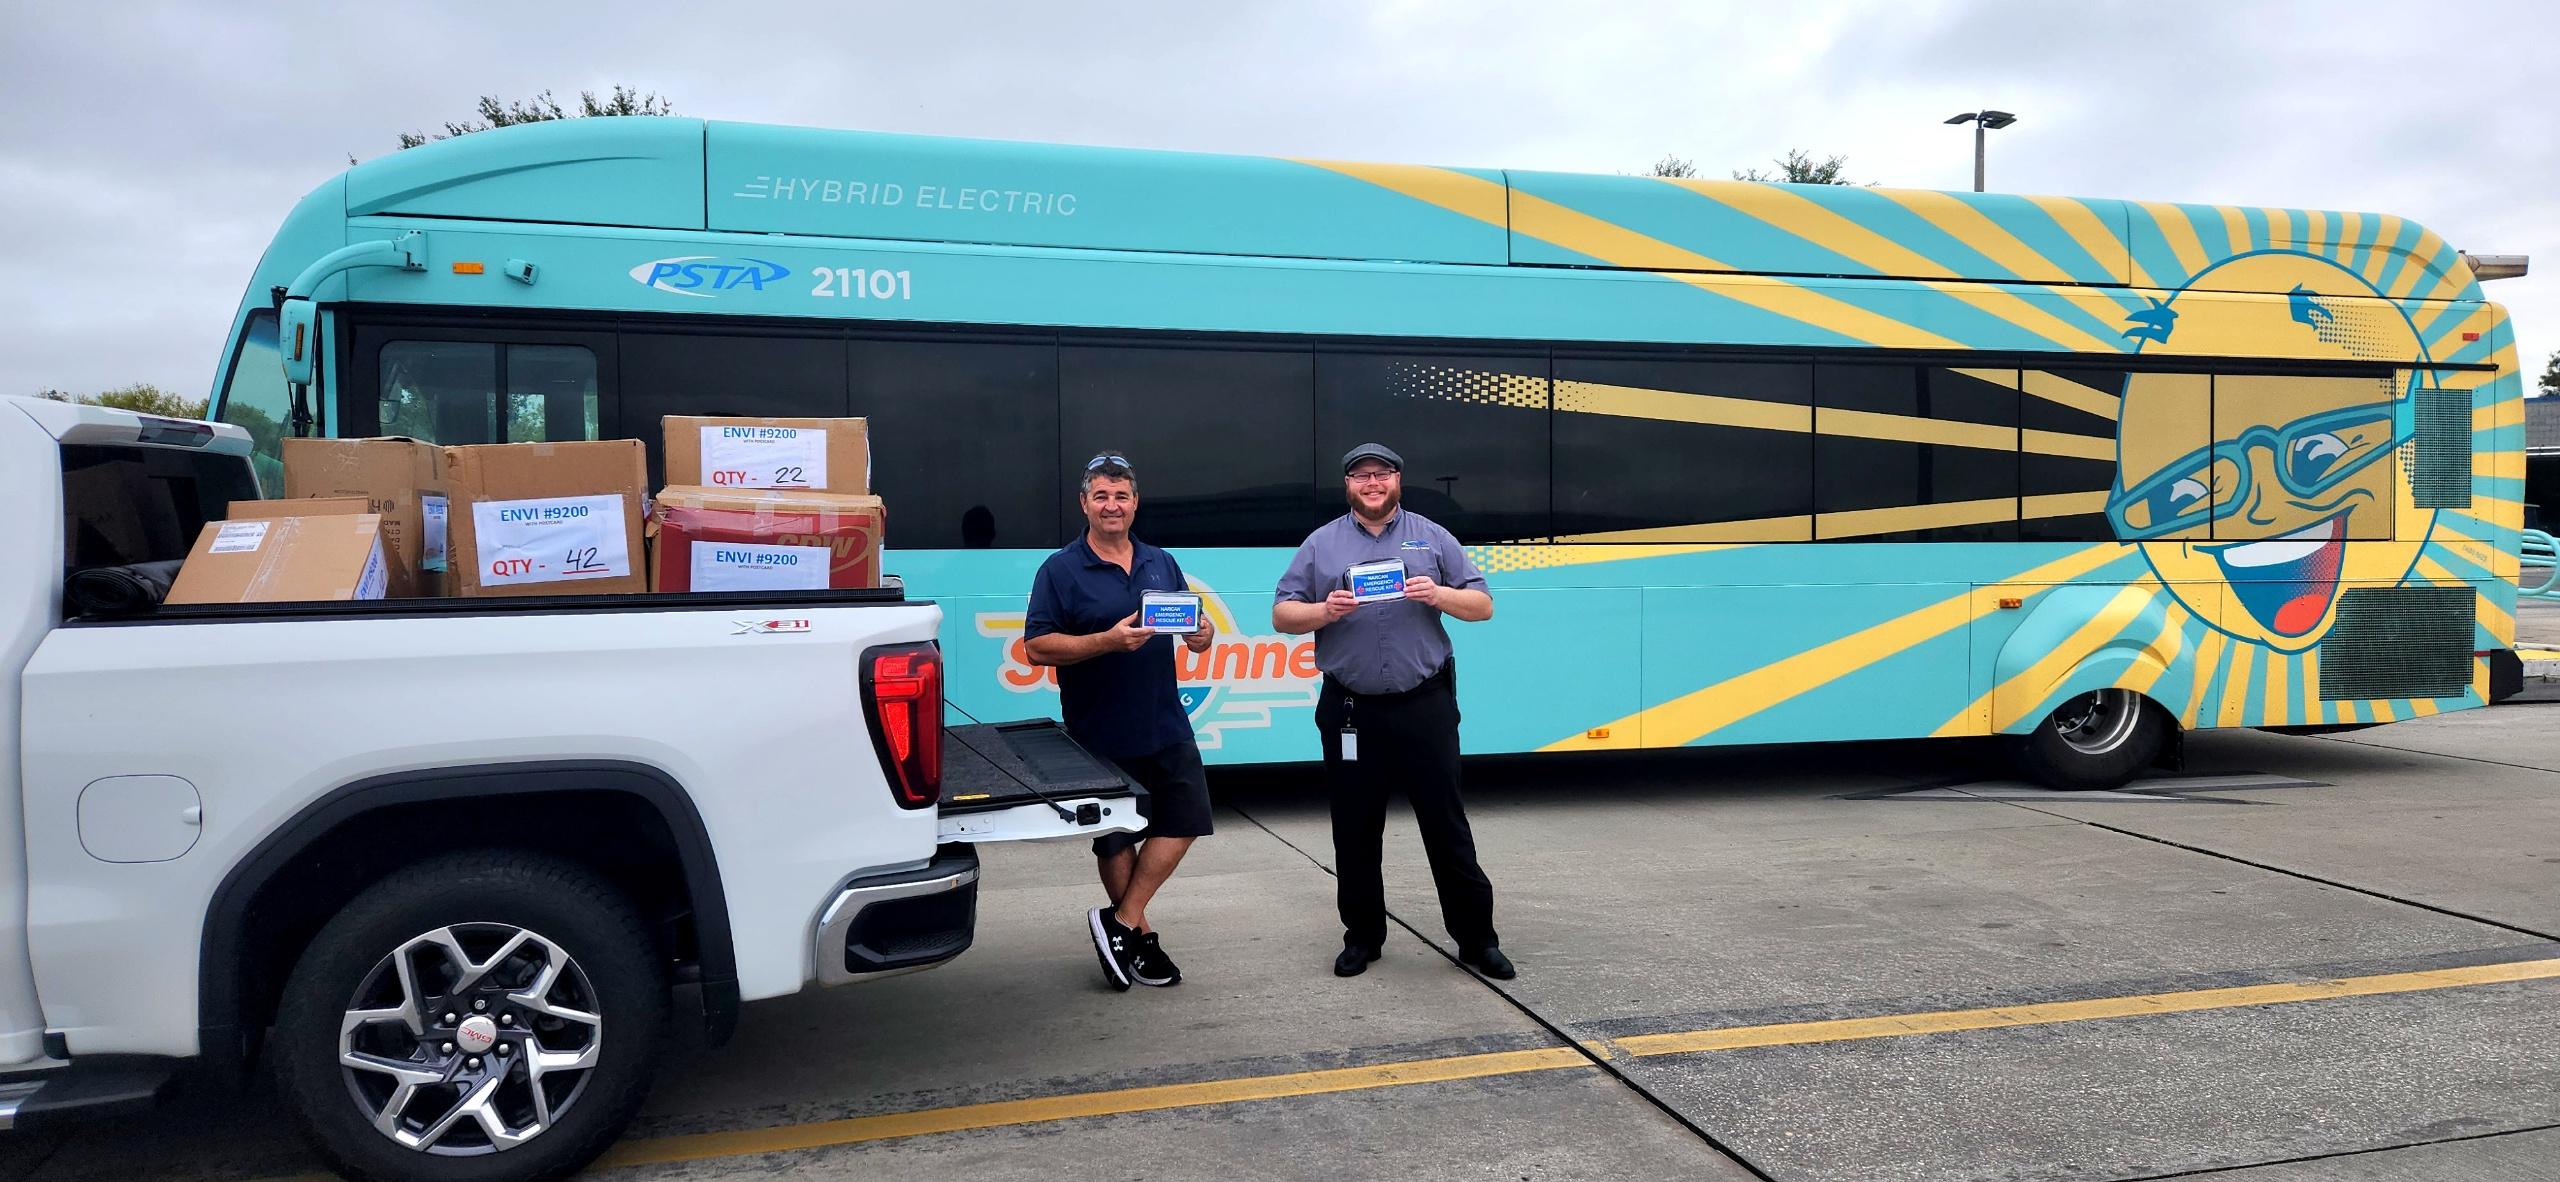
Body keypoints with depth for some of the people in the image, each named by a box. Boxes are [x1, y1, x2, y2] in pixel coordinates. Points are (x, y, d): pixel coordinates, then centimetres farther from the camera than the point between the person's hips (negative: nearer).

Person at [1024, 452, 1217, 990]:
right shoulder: (1061, 570, -5)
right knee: (1117, 838, 7)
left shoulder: (1162, 563, 11)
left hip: (1166, 725, 5)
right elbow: (1036, 647, -13)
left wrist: (1203, 631, -7)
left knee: (1184, 820, 3)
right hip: (1102, 735, -5)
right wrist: (1108, 640, -24)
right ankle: (1139, 935, 24)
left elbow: (1194, 626, 18)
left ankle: (1120, 922, 13)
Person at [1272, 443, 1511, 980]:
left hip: (1425, 706, -1)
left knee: (1446, 825, 3)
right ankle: (1362, 936, 23)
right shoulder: (1321, 544, 8)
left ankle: (1477, 938, 13)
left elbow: (1482, 605, 7)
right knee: (1355, 830, 8)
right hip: (1351, 709, 1)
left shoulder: (1432, 537, 8)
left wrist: (1438, 595, -12)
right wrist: (1325, 611, -13)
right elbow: (1282, 615, 6)